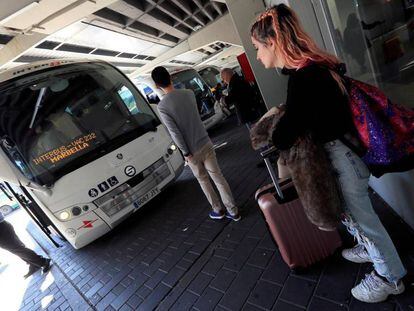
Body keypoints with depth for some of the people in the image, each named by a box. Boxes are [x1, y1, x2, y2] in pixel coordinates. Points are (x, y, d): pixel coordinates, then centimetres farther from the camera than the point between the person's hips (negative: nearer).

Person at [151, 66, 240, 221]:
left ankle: (218, 210, 31)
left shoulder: (162, 106, -15)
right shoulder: (189, 93, -1)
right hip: (206, 143, 3)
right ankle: (233, 211, 19)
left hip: (192, 150, -3)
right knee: (218, 177, 11)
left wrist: (186, 153, -9)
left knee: (203, 180, 18)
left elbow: (174, 132, -17)